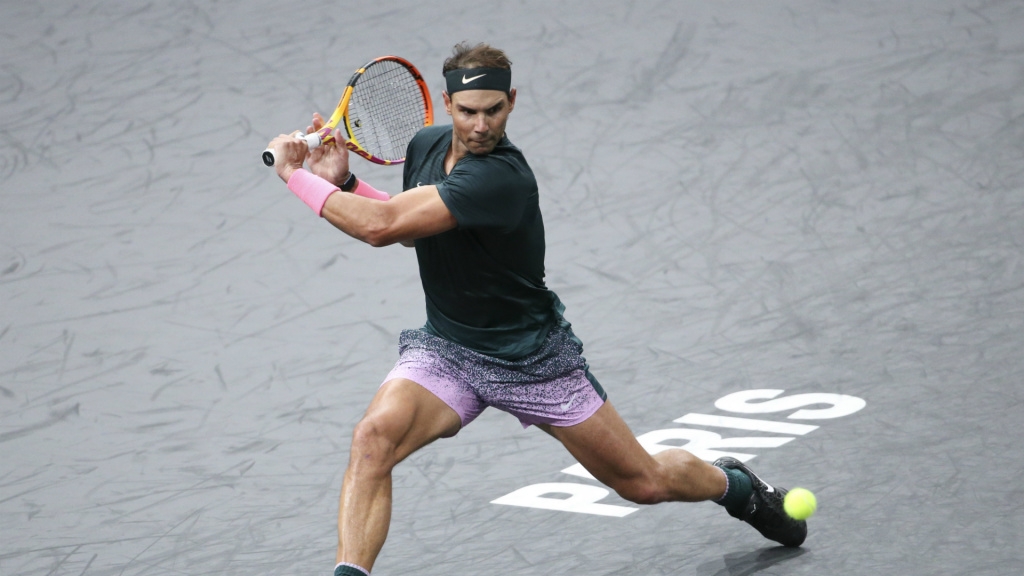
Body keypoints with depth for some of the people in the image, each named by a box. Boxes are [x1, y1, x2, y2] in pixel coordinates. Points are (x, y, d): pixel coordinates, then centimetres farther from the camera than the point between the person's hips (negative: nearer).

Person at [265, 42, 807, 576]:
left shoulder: (502, 179, -31)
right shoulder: (426, 145, -5)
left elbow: (382, 225, -34)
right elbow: (403, 229, 14)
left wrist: (295, 174, -24)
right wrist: (342, 182, -2)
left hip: (533, 355, -5)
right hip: (446, 348, 5)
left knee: (644, 483, 10)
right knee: (373, 438, -27)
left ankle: (732, 484, 43)